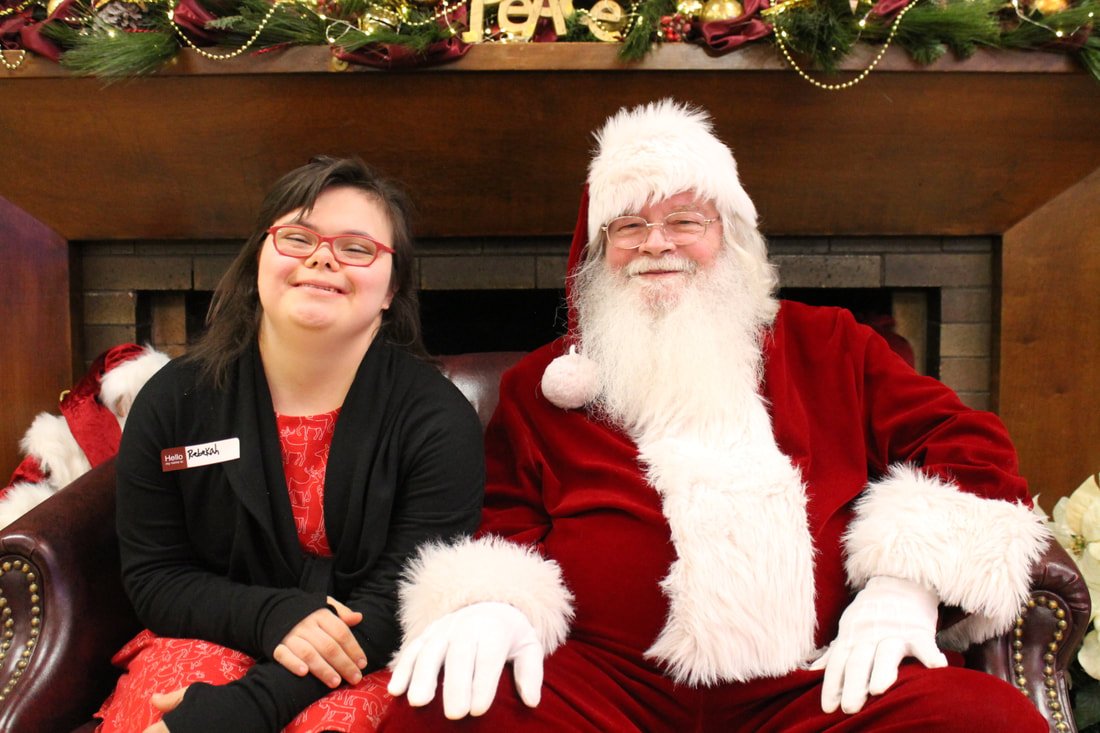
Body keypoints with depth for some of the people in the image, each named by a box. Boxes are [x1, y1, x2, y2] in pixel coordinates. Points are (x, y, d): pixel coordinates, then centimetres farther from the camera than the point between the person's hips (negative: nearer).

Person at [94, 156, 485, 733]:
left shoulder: (438, 420, -11)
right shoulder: (173, 400, -2)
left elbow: (402, 601, -15)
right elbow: (153, 577, 1)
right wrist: (271, 616, -21)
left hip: (364, 664, -1)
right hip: (210, 641, 2)